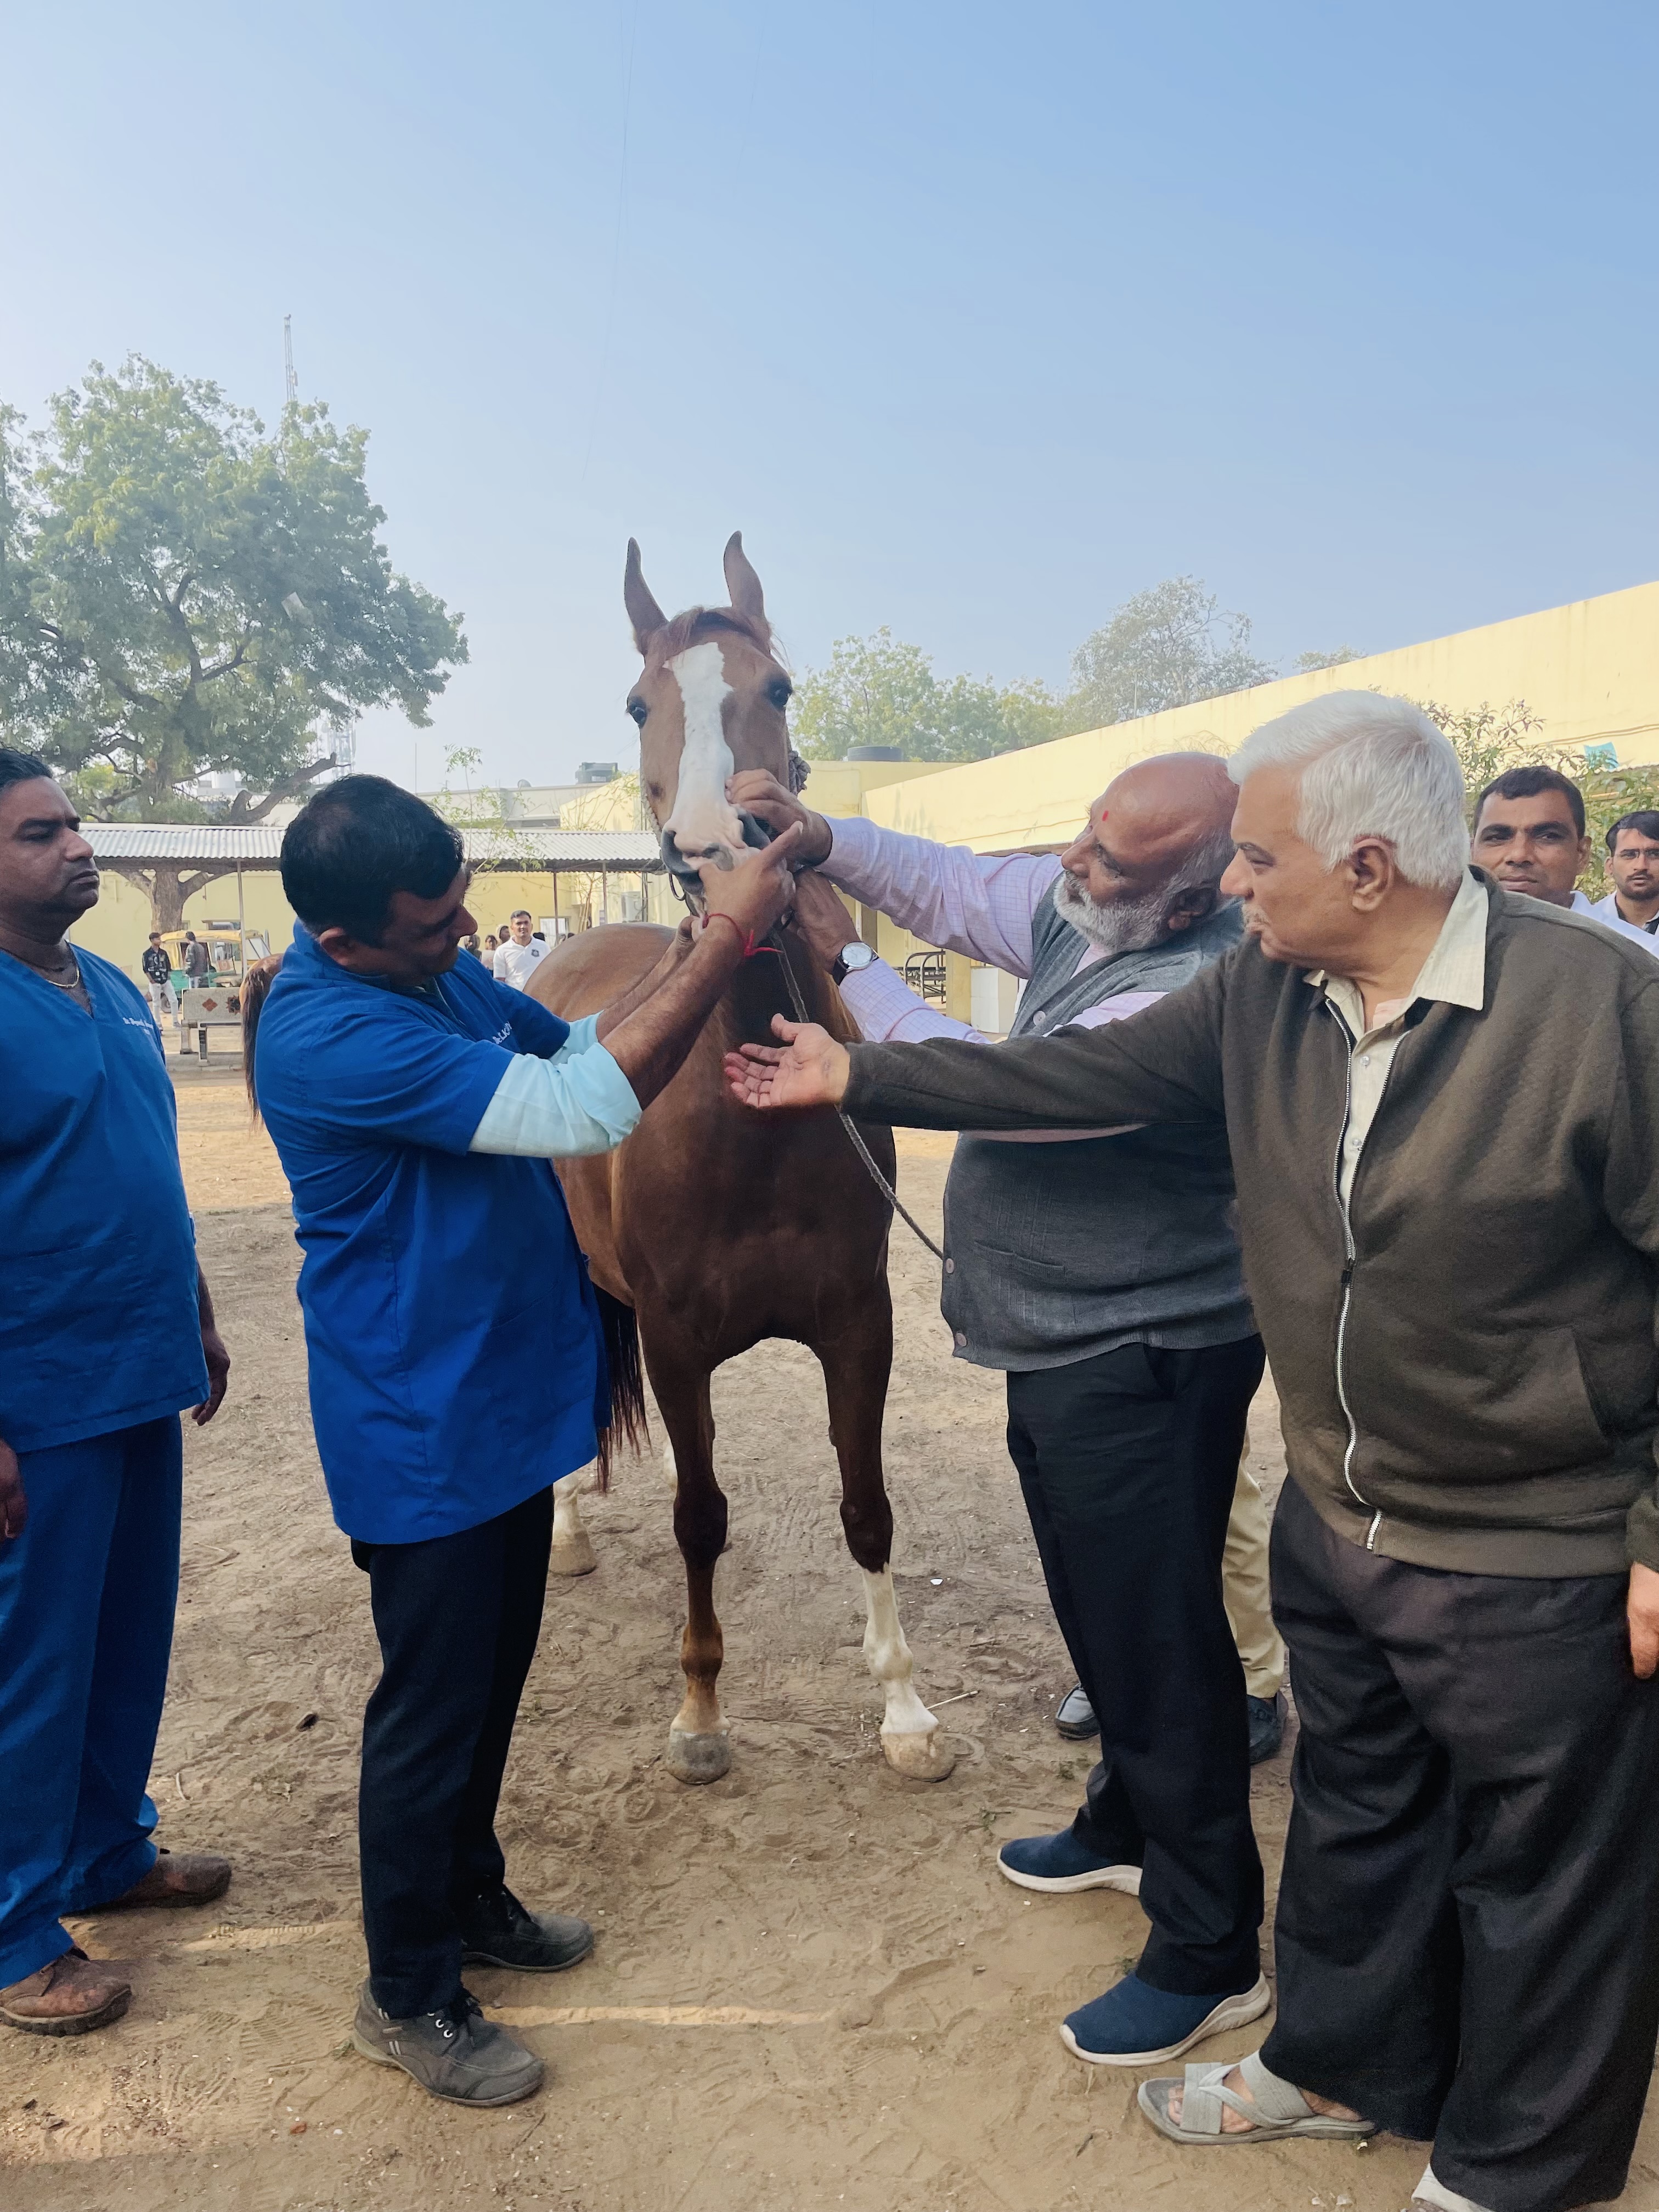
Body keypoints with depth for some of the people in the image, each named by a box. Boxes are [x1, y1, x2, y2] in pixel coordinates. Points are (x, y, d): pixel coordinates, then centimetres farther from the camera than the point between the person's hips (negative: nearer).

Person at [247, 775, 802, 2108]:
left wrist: (712, 942, -7)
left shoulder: (442, 976, 1)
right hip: (423, 1434, -9)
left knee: (494, 1677, 23)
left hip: (506, 1398, 9)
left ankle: (469, 1897, 45)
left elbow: (591, 1051, 9)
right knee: (432, 1708, 8)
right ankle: (408, 1998, 30)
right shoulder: (330, 1035, -28)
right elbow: (583, 1111, -33)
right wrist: (725, 942, -29)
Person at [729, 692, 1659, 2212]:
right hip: (1336, 1522, 6)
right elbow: (1080, 1076, 1)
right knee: (1354, 1815, 26)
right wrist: (853, 1080, 3)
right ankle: (1345, 2061, 52)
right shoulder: (1259, 997, -6)